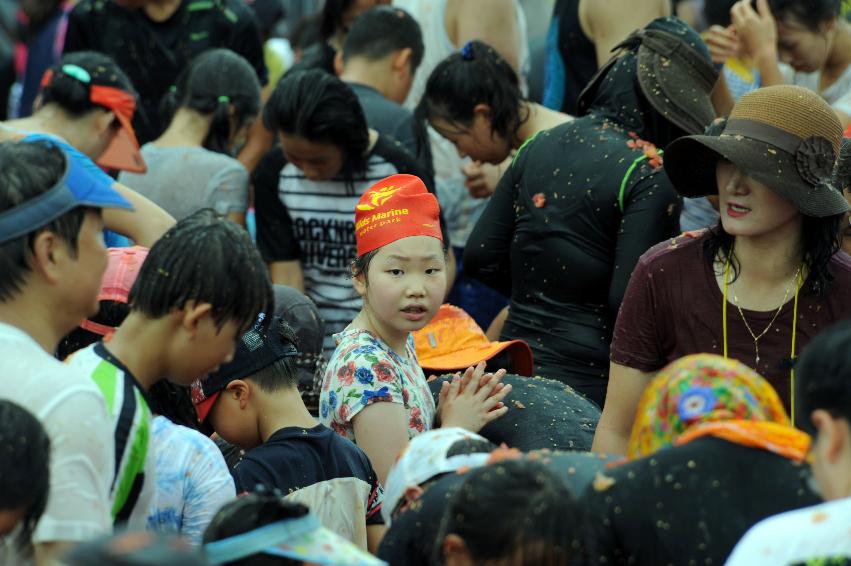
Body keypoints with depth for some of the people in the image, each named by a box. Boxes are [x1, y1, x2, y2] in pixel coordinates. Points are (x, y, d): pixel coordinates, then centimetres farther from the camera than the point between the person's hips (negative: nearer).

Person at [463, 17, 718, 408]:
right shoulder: (650, 174, -13)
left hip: (516, 371, 6)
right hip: (589, 385, -6)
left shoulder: (539, 146, 7)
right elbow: (627, 299, -19)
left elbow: (480, 258, 9)